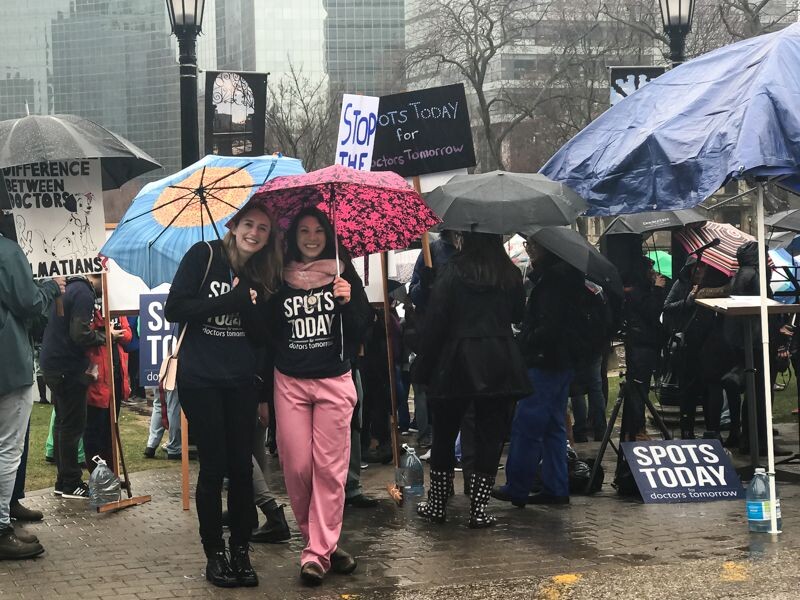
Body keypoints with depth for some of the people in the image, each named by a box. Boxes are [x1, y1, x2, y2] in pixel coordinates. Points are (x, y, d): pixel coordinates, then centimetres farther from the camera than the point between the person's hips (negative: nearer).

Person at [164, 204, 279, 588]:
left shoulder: (264, 276, 5)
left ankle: (241, 552, 13)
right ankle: (214, 554, 10)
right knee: (213, 465, -1)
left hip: (242, 381, 3)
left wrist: (248, 304, -17)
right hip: (199, 379, -3)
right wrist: (227, 301, -18)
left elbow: (262, 336, 1)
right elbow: (174, 310, -12)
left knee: (241, 465, 3)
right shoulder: (204, 256, -5)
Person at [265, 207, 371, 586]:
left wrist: (347, 302, -16)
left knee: (329, 468, -4)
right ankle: (323, 541, 16)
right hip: (290, 383, 1)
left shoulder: (344, 274, 3)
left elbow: (362, 330, 2)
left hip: (334, 382, -1)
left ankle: (318, 552, 0)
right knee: (297, 467, -1)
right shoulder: (280, 279, 5)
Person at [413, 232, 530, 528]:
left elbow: (435, 322, -9)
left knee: (444, 436, 11)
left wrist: (424, 367, -3)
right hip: (500, 366, 2)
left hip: (457, 363, -2)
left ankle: (437, 505, 18)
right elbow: (518, 315, 17)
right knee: (490, 437, 5)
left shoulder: (451, 272, -7)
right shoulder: (511, 274, 4)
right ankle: (478, 509, 4)